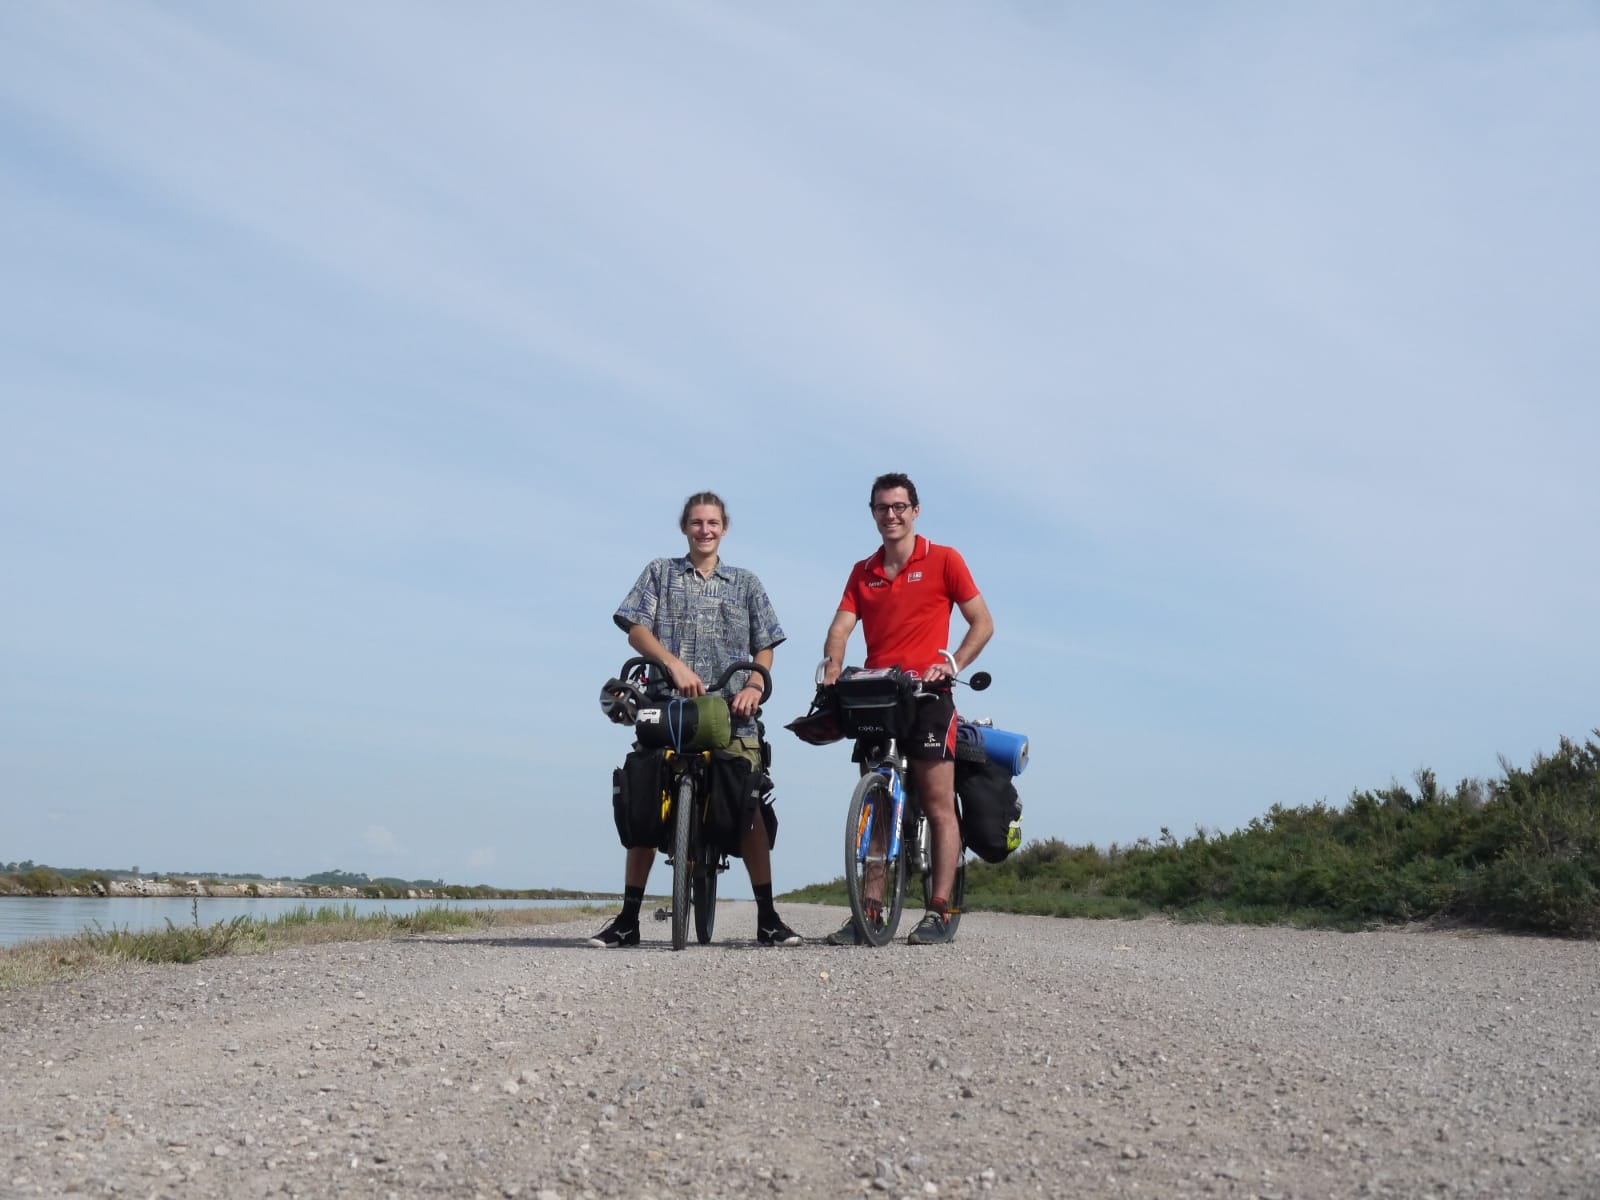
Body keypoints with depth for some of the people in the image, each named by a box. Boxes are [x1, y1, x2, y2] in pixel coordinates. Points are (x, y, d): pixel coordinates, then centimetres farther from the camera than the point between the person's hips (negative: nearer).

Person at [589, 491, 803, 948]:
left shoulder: (745, 583, 17)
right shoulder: (660, 573, 13)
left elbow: (765, 646, 13)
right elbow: (637, 630, 1)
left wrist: (755, 684, -8)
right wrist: (675, 664, -17)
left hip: (731, 713, 0)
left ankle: (767, 917, 0)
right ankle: (628, 918, 3)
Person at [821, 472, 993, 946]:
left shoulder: (944, 561, 2)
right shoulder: (862, 572, 15)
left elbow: (982, 623, 2)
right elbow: (841, 627, 4)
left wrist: (952, 664, -13)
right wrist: (832, 667, -15)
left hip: (925, 694, -5)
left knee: (939, 808, -6)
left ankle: (939, 912, -4)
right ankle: (869, 911, 10)